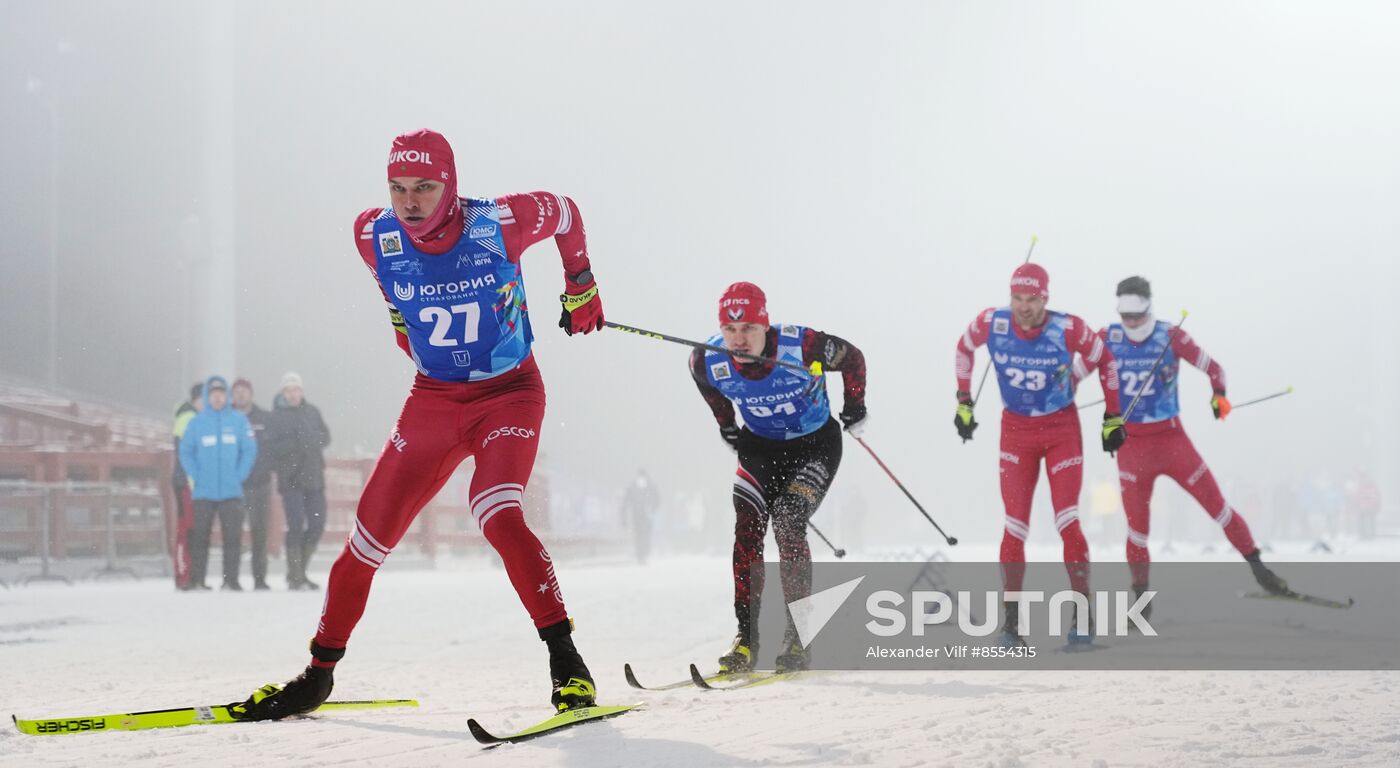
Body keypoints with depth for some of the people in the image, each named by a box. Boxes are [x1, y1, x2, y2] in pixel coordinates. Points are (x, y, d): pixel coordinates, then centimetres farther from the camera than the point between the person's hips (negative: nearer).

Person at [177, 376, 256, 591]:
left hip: (232, 491, 0)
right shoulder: (196, 422, 3)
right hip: (203, 492, 0)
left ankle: (231, 580, 4)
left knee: (233, 536, -1)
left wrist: (239, 476, -5)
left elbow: (250, 450, 4)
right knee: (200, 536, 2)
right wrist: (196, 477, -5)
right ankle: (196, 580, 7)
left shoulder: (238, 421, 3)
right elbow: (185, 452, 4)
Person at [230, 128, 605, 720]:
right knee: (371, 534, 1)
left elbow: (564, 213, 1)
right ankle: (319, 674, 19)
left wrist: (581, 288, 12)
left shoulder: (498, 224, -21)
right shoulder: (375, 237, -12)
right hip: (432, 399, 4)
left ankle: (566, 663, -22)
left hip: (509, 394, -4)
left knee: (496, 514, -29)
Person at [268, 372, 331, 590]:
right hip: (290, 480, -5)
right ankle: (295, 577, -5)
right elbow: (272, 447, -9)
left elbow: (325, 437, 5)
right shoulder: (275, 416, -2)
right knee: (296, 526, -12)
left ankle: (300, 573, 20)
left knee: (317, 525, 6)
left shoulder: (312, 412, 12)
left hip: (314, 477, 5)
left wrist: (308, 437, -14)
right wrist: (295, 443, -19)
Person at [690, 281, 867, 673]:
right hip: (760, 447, 4)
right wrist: (728, 428, 13)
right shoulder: (709, 362, -19)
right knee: (746, 527, -14)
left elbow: (853, 359, -8)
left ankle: (799, 634, -12)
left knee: (787, 524, -20)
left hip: (816, 445, -3)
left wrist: (854, 408, 0)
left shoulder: (802, 346, -29)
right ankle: (746, 636, -9)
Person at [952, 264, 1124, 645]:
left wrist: (1113, 418, 3)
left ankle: (1083, 614, 0)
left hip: (1062, 430, -1)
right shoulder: (991, 323, -15)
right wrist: (963, 402, 9)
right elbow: (964, 349, 8)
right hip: (1016, 430, 2)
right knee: (1015, 528, -5)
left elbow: (1105, 362, 0)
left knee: (1067, 524, -10)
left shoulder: (1068, 329, -19)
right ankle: (1011, 617, 5)